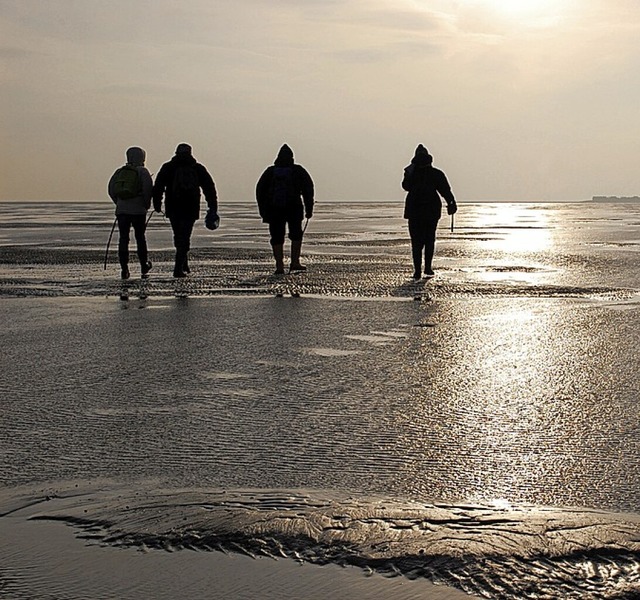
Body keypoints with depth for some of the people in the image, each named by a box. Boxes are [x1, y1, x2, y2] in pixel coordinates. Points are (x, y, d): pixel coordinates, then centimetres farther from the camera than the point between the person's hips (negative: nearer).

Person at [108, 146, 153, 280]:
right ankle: (144, 265, 20)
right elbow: (148, 189, -9)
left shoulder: (119, 171, 12)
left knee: (123, 239, 2)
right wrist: (146, 204, 5)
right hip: (138, 210, -3)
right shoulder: (142, 171, 0)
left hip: (121, 210, 3)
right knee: (140, 237, 10)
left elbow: (110, 189, 11)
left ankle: (124, 269, -4)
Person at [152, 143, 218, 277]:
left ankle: (183, 265, 23)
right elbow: (210, 188, 6)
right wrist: (213, 208, 10)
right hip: (191, 210, -1)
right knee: (184, 239, 1)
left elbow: (158, 187, -1)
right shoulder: (198, 168, 6)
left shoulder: (167, 167, 4)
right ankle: (179, 269, -10)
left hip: (173, 209, 1)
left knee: (179, 237, 18)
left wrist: (157, 205, 5)